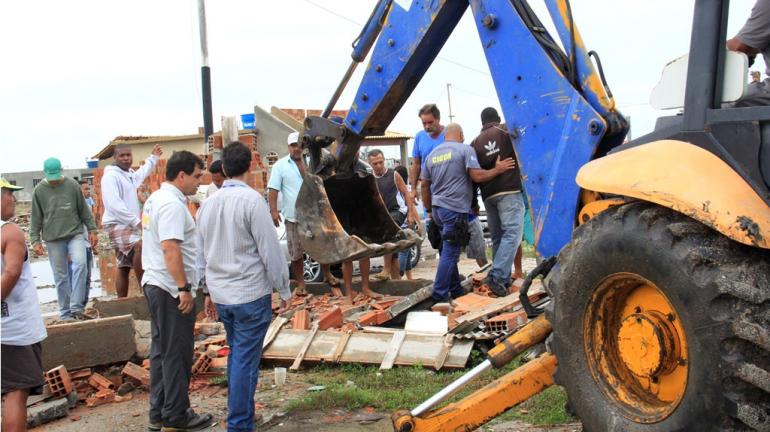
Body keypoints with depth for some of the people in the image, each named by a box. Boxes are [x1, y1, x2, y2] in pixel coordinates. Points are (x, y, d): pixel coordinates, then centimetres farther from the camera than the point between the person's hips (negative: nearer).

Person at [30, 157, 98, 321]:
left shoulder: (72, 185, 1)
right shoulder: (39, 190, 1)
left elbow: (84, 210, 7)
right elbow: (36, 218, 4)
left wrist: (92, 230, 6)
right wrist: (35, 241, 1)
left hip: (75, 234, 0)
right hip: (53, 239, 0)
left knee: (80, 263, -22)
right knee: (61, 277, 4)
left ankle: (76, 306, -15)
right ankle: (65, 313, 14)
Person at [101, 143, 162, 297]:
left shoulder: (130, 175, 15)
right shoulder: (111, 176, -12)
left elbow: (142, 173, 42)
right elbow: (114, 204, -23)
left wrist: (153, 157, 47)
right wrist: (136, 221, -25)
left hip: (129, 225, 9)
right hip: (116, 224, -9)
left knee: (124, 267, 10)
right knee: (140, 246, -31)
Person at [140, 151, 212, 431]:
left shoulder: (156, 198, 13)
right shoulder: (172, 204, -18)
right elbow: (170, 248, -25)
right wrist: (184, 288, -23)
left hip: (154, 283, 10)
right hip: (171, 289, -10)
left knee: (161, 350, 15)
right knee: (176, 353, 0)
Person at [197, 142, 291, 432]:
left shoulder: (208, 204, 7)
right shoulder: (251, 200, -15)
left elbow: (202, 253, 14)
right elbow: (270, 250, -13)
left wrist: (209, 291, 23)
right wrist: (283, 289, -3)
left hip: (221, 295, 7)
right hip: (251, 294, -7)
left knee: (236, 356, 20)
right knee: (245, 362, 1)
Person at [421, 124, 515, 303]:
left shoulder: (432, 154, 15)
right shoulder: (465, 150, -4)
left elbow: (425, 185, 17)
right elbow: (477, 176, -13)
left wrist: (429, 210, 25)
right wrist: (498, 169, 1)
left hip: (438, 208, 7)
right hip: (455, 209, -7)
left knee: (449, 251, 15)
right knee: (450, 253, -5)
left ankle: (456, 291, 21)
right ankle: (439, 295, -5)